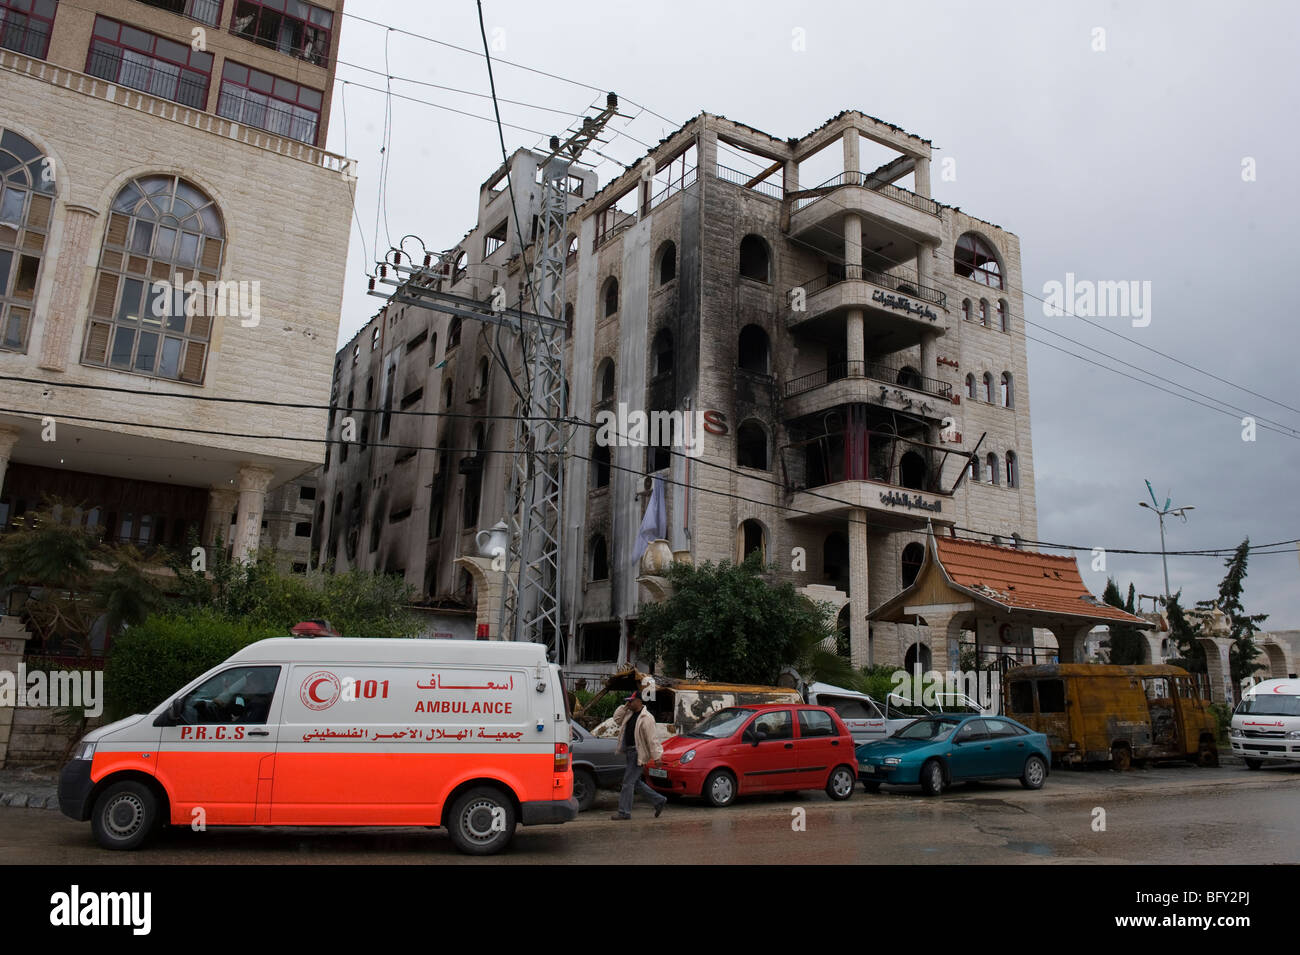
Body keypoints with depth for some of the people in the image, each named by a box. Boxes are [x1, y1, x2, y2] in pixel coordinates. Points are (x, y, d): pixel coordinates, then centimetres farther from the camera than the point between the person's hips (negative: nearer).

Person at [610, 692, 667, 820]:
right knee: (635, 782, 15)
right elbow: (617, 717, 21)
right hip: (629, 752, 9)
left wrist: (656, 756, -18)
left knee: (628, 782, -7)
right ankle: (659, 800, 24)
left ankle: (624, 812, 2)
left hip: (638, 754, -9)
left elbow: (652, 739, -17)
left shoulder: (646, 718, -16)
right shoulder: (629, 714, 11)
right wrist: (625, 706, 6)